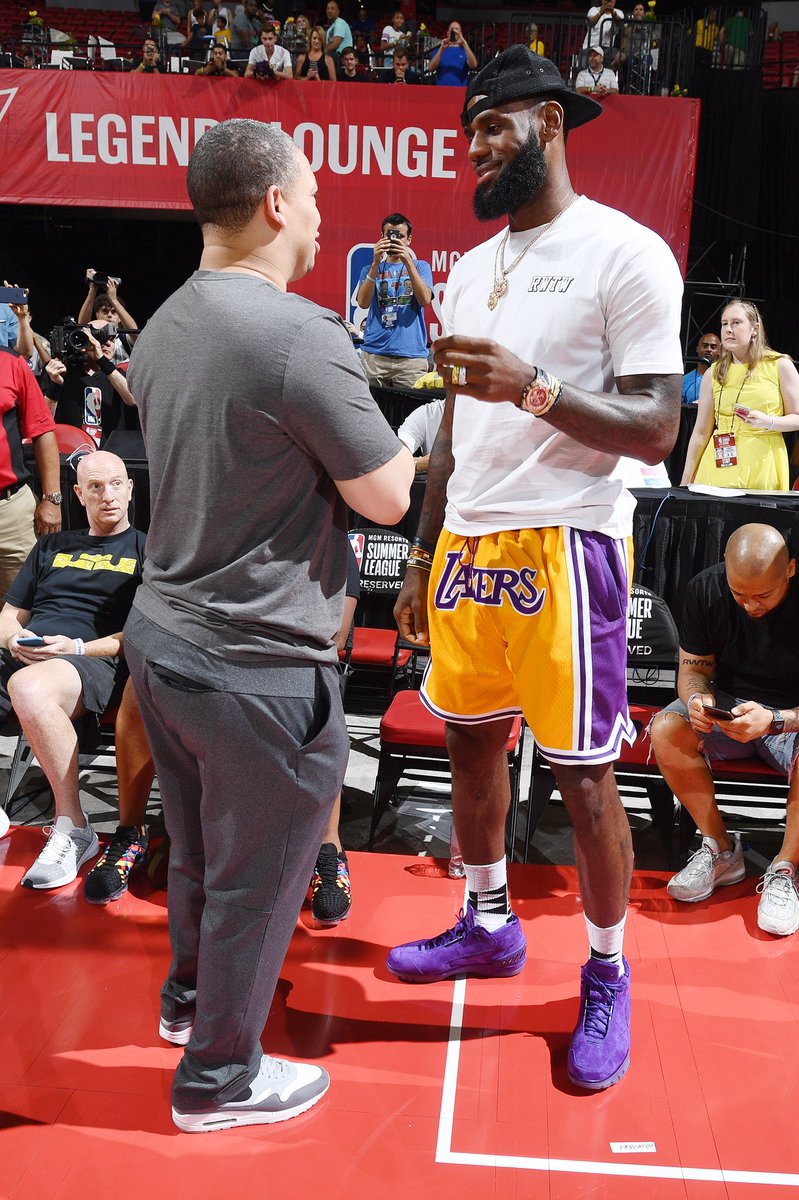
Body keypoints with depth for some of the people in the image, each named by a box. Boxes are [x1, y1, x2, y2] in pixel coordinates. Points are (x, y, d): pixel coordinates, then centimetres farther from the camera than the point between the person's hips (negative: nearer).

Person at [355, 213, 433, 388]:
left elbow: (425, 300, -6)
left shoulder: (421, 266, 12)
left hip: (411, 355, -1)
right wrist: (376, 263, -11)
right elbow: (363, 303, -3)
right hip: (374, 353, 1)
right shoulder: (370, 269, 15)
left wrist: (408, 261, -12)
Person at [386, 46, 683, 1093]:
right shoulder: (471, 269, 15)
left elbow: (656, 430, -13)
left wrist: (533, 385, -27)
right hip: (468, 544, 7)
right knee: (472, 740, 16)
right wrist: (423, 560, 16)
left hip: (565, 547, -7)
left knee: (582, 775, 1)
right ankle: (488, 925, 37)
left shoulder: (626, 253, -7)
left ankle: (607, 974, 21)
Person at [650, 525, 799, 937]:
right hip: (729, 704, 3)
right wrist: (698, 699, -26)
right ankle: (722, 851, -10)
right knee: (665, 730, -26)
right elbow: (693, 670, -2)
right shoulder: (706, 588, -10)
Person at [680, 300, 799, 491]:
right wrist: (686, 482, 7)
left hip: (762, 467, -2)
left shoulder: (780, 365, 3)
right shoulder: (713, 374, 9)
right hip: (719, 466, 2)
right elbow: (701, 432, 10)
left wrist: (768, 422, -15)